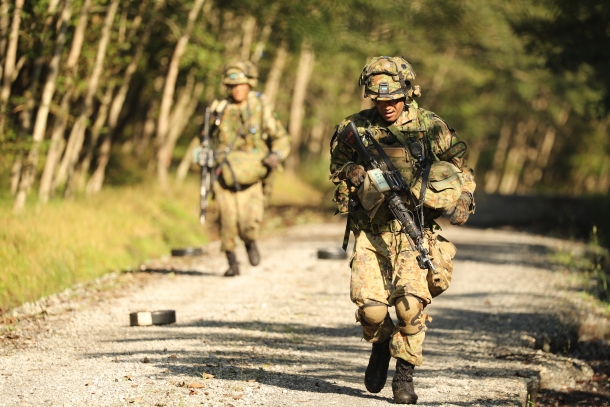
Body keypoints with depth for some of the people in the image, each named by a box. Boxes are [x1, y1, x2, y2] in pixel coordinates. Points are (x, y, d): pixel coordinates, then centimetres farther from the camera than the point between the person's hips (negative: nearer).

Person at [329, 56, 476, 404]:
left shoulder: (431, 127, 1)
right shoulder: (355, 129, 3)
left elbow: (461, 167, 14)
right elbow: (337, 166, 20)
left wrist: (462, 200, -1)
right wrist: (351, 173, -1)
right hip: (370, 231, 1)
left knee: (411, 302, -17)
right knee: (370, 305, -11)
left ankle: (405, 374, 1)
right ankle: (381, 345, 25)